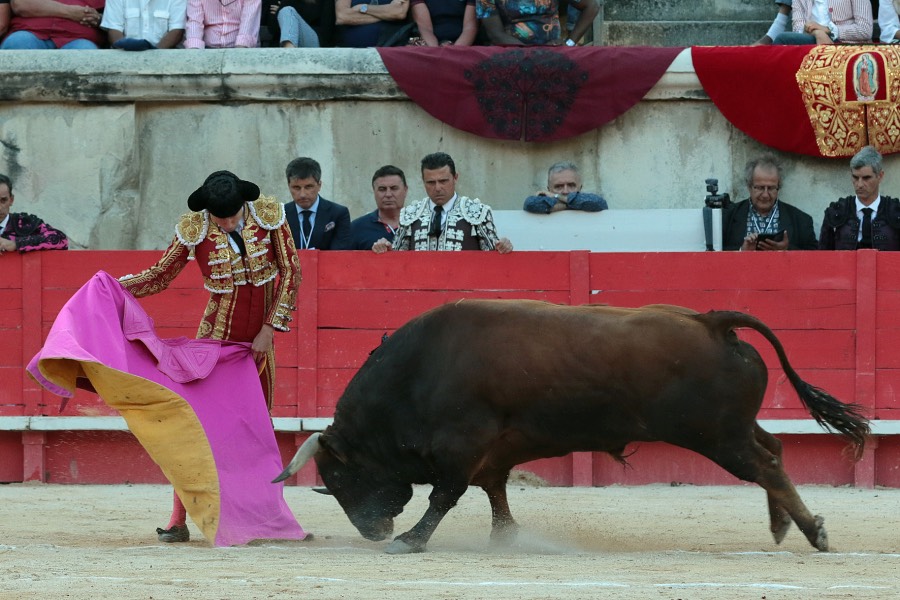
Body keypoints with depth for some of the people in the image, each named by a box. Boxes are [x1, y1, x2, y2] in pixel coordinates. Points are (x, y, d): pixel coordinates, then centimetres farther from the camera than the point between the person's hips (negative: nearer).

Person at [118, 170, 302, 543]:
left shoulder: (269, 215, -9)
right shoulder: (194, 229, -13)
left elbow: (291, 272, -3)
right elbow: (161, 275, -1)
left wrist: (270, 328, -7)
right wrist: (119, 286, -18)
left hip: (259, 340, 3)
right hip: (216, 337, -3)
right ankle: (178, 521, -5)